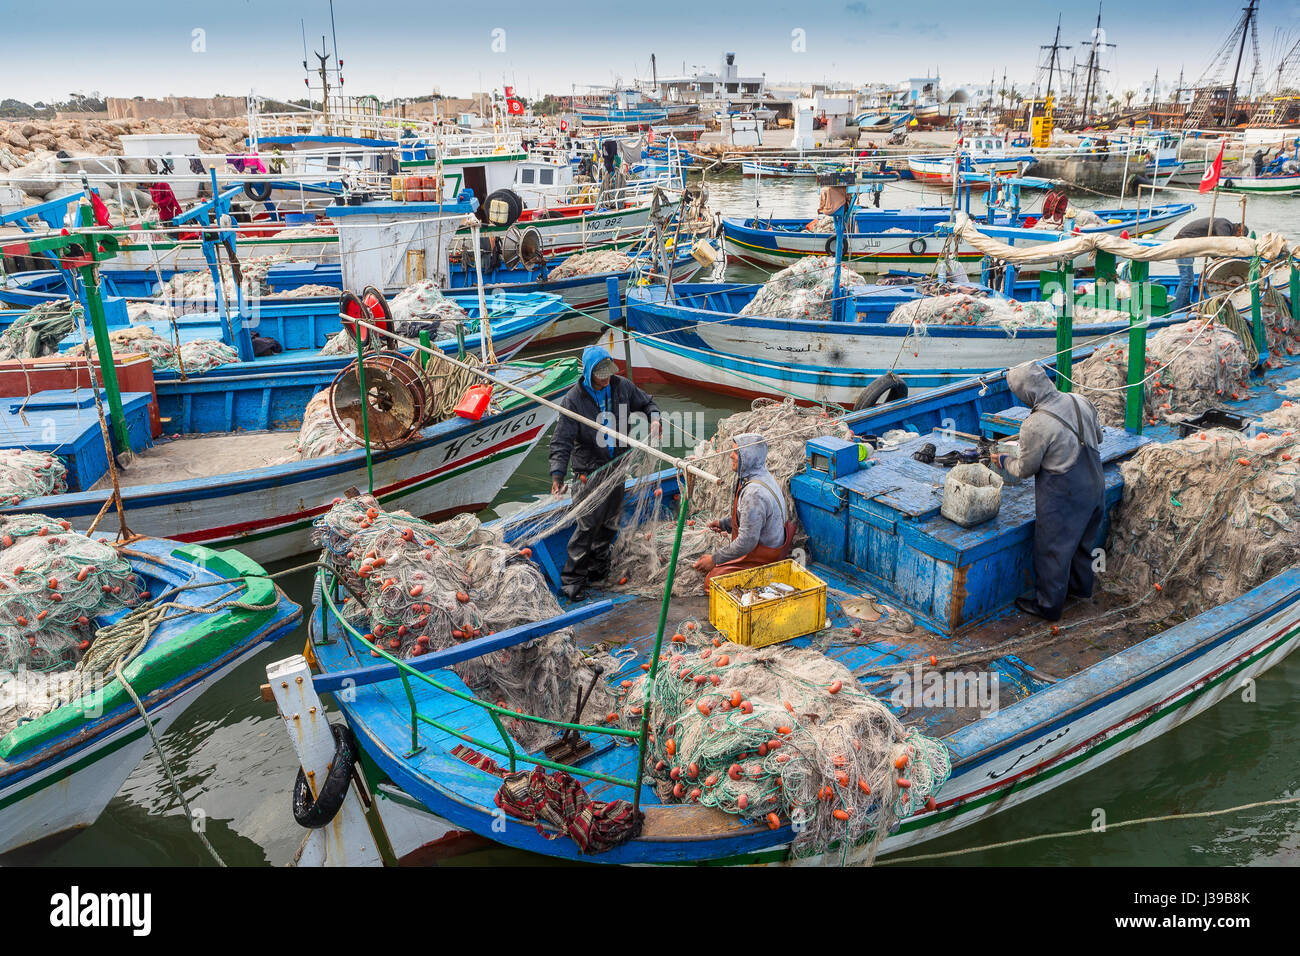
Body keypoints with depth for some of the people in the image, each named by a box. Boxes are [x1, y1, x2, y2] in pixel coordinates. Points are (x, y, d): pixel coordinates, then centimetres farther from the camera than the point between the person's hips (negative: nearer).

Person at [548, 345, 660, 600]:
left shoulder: (622, 386, -2)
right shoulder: (574, 399, -15)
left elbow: (646, 403, 17)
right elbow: (561, 441, -17)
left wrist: (654, 418, -6)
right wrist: (557, 475, -28)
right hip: (590, 470, -5)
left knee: (610, 521, 15)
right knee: (589, 524, -8)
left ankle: (598, 568, 35)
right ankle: (572, 579, 3)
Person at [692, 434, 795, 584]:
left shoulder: (754, 493, -32)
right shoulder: (762, 476, 1)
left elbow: (747, 541, -30)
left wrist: (715, 559, -21)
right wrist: (724, 524, 21)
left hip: (763, 557, -10)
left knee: (711, 580, -5)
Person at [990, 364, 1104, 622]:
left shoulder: (1035, 426, -26)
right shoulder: (1081, 402, -5)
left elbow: (1025, 469, -13)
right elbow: (1098, 436, 12)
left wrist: (1005, 461, 5)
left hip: (1062, 499, -7)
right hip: (1094, 488, 8)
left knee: (1053, 550, 10)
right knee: (1083, 541, 27)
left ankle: (1048, 604, 25)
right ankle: (1080, 585, 49)